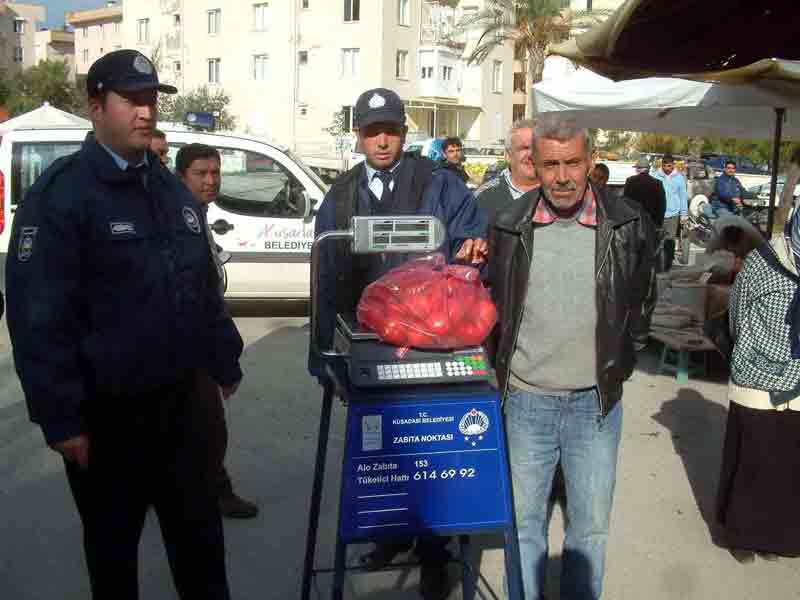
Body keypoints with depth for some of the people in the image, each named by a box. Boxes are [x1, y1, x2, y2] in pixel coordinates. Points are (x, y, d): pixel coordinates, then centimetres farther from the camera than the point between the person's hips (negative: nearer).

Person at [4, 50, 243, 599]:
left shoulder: (172, 188, 9)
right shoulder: (61, 194, -11)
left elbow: (204, 287, 16)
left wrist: (225, 362, 15)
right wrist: (61, 417, -18)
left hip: (179, 399, 6)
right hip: (106, 412, -5)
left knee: (200, 531, 17)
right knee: (113, 542, 14)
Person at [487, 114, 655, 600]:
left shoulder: (628, 224, -7)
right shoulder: (511, 226, -5)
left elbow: (636, 299, 9)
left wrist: (611, 364, 10)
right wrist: (502, 364, 8)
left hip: (596, 402, 0)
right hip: (526, 399, 1)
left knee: (591, 524, 12)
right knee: (525, 520, 14)